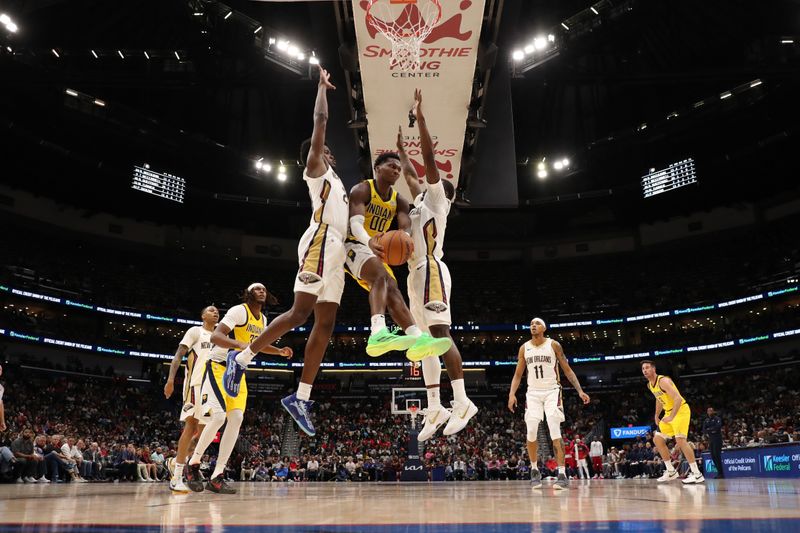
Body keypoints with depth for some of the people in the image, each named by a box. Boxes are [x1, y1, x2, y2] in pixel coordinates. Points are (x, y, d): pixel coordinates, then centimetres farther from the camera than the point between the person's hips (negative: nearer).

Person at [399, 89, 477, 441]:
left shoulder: (437, 198, 5)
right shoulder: (423, 201, 26)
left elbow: (428, 157, -3)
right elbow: (409, 172, 41)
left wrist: (419, 116, 0)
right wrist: (399, 145, 46)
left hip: (430, 270, -9)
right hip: (417, 274, 9)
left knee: (440, 333, -18)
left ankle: (462, 402, -20)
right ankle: (435, 408, 5)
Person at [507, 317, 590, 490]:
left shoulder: (554, 345, -3)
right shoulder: (524, 348, 5)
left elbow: (567, 370, 0)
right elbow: (518, 374, 8)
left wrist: (580, 390, -10)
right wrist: (512, 393, -7)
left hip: (552, 391, -3)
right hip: (533, 393, 3)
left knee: (555, 431, -13)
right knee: (532, 432, -4)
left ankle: (562, 474, -12)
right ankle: (534, 470, 15)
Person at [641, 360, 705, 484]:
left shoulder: (663, 381, -22)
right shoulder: (650, 385, 6)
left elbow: (678, 398, -31)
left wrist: (671, 417, -37)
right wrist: (657, 416, 22)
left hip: (680, 410, -10)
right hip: (669, 412, 10)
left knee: (680, 439, -23)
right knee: (657, 439, 7)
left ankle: (697, 474, -18)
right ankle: (671, 472, 15)